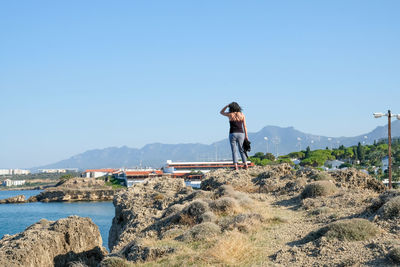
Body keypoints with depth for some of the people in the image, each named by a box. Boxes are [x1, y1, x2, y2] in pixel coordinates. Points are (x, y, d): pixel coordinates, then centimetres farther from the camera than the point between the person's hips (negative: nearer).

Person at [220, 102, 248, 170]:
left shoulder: (230, 115, -4)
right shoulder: (242, 115, 1)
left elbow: (221, 112, 13)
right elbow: (244, 126, 1)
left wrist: (227, 105, 7)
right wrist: (246, 135, 5)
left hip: (232, 134, -2)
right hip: (241, 134, 2)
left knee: (234, 151, 0)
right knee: (242, 150, 13)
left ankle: (236, 166, -7)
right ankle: (245, 164, 7)